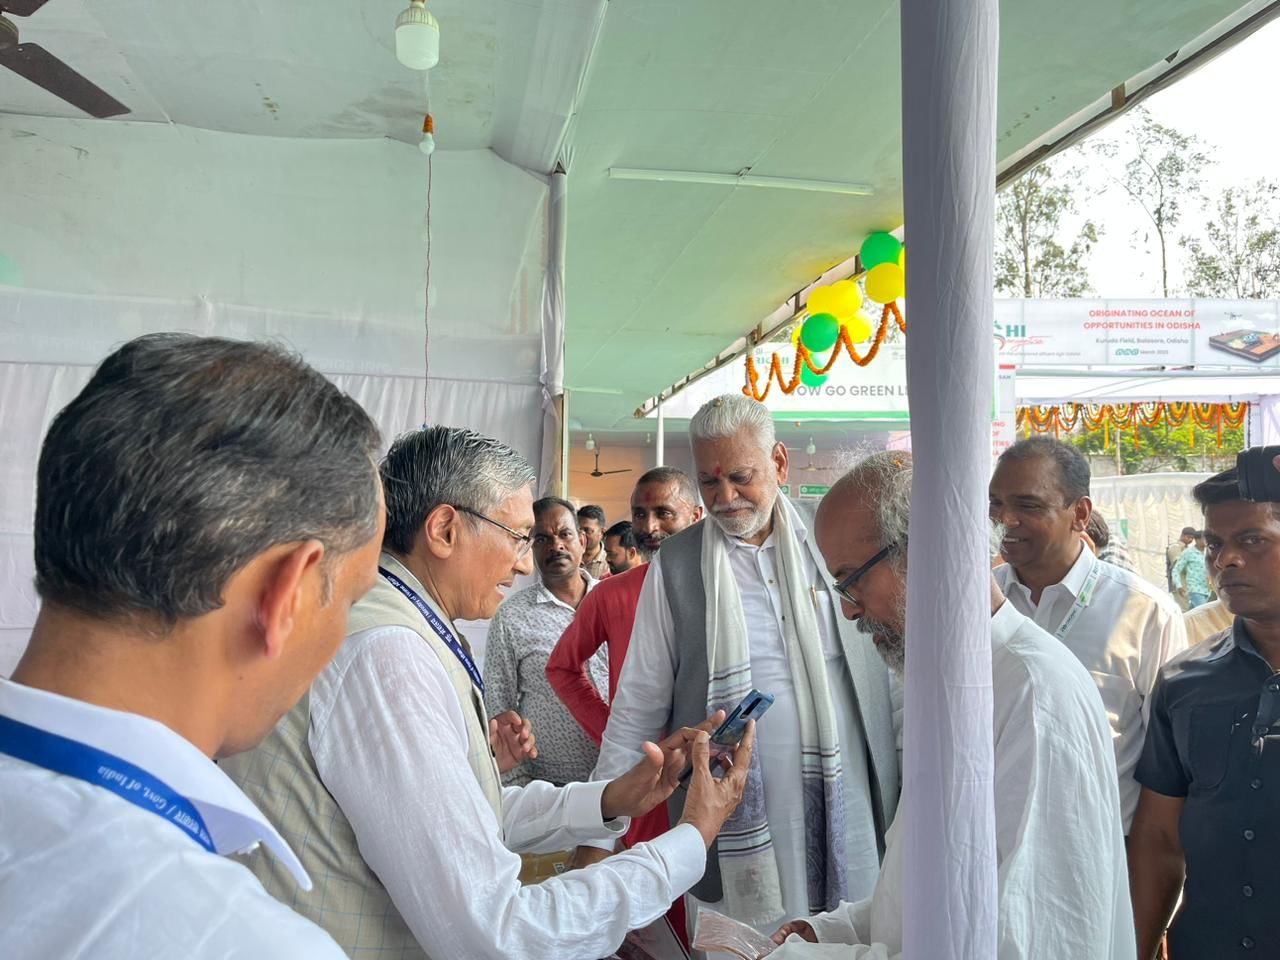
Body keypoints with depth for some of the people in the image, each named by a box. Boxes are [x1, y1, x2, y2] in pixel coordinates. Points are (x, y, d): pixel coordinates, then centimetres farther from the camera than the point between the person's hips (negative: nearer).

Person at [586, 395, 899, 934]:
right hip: (735, 805, -1)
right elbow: (639, 706, 2)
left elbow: (887, 666, 8)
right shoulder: (675, 564, -1)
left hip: (847, 798, 2)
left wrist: (901, 786, 7)